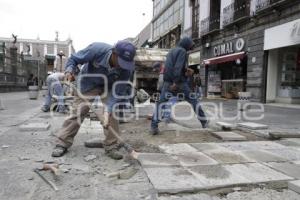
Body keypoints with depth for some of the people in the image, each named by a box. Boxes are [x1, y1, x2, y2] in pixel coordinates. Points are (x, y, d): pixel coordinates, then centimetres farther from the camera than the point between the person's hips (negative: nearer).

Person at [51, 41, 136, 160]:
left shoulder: (127, 68, -31)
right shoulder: (97, 49, -36)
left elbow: (117, 92, -27)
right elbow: (74, 59, -19)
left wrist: (108, 110, -39)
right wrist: (69, 71, -38)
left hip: (108, 86, 1)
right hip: (87, 83, -1)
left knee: (111, 114, -12)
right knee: (76, 113, -3)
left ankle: (111, 147, 3)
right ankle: (62, 144, 11)